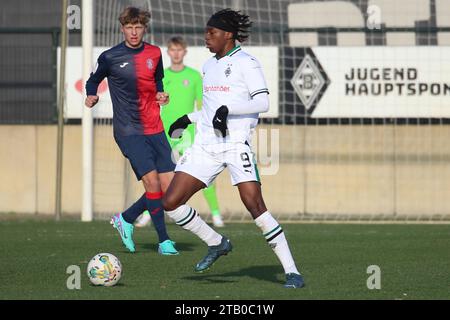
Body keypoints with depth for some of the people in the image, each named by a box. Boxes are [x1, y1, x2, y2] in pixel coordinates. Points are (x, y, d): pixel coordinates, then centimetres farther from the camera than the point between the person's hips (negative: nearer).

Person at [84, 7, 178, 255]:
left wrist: (161, 94, 4)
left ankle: (125, 219, 22)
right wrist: (91, 96, -11)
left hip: (154, 129, 5)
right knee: (152, 180, -19)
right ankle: (164, 240, -8)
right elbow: (93, 81, 10)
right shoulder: (110, 57, -5)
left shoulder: (154, 54, 7)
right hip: (128, 130, -5)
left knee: (170, 186, -1)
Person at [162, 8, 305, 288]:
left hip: (236, 143, -7)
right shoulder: (209, 66, 19)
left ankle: (292, 272, -12)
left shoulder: (245, 63, -4)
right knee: (171, 203, -3)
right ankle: (217, 244, 18)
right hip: (206, 146, 7)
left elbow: (262, 102, -14)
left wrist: (227, 109, -23)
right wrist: (189, 119, 22)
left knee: (255, 205, -19)